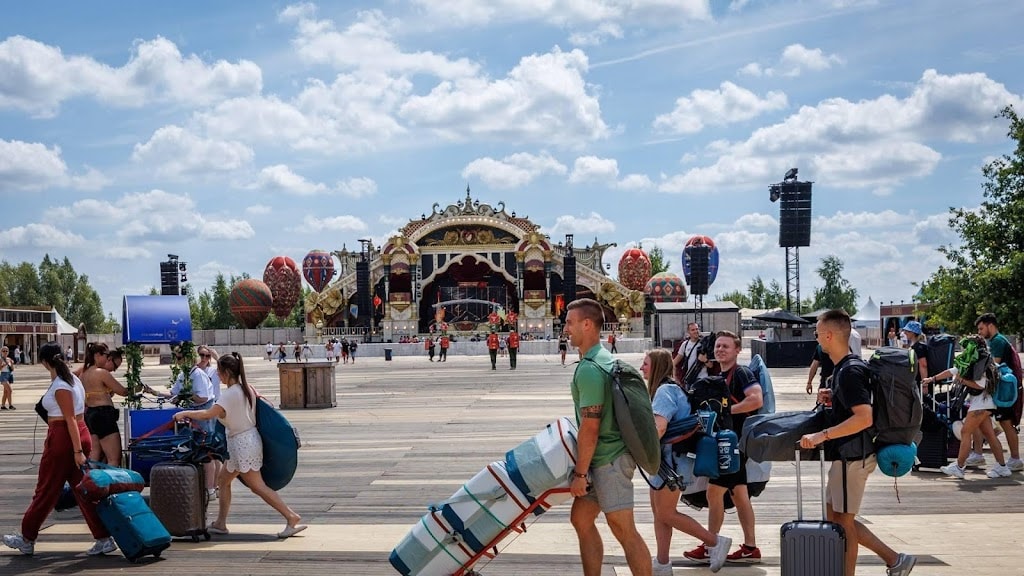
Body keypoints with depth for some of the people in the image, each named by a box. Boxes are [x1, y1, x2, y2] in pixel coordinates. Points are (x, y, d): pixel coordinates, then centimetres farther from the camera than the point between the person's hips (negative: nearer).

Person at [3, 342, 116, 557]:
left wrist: (77, 451, -21)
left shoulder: (60, 387, -16)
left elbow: (71, 420, -20)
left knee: (46, 491, 5)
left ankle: (27, 540, 19)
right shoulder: (72, 378, 11)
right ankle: (104, 539, 5)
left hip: (62, 438, -9)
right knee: (83, 489, 8)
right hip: (81, 435, 9)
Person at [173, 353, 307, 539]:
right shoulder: (247, 389, 6)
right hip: (250, 438, 9)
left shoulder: (230, 394, -19)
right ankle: (220, 523, 22)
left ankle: (292, 517, -7)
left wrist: (184, 413, -15)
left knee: (258, 487, -6)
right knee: (224, 481, 17)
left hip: (242, 443, -9)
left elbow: (208, 414, -25)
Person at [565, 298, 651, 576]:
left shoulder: (589, 369, -20)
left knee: (623, 529, -6)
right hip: (606, 457, 10)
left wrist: (579, 473, -16)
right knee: (581, 518, 15)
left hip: (608, 459, -10)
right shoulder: (604, 358, 12)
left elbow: (589, 428, -22)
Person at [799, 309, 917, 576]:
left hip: (852, 455, -10)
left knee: (843, 521, 0)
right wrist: (832, 399, 8)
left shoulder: (849, 372, -20)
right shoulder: (847, 366, 11)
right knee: (835, 517, 16)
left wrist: (822, 435, -28)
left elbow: (864, 417, -28)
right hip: (847, 454, 10)